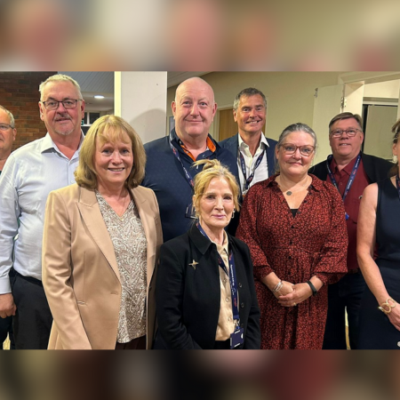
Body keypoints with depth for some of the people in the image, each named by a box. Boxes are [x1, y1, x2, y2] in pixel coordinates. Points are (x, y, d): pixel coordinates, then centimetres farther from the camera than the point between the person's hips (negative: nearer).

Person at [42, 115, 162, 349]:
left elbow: (157, 265, 7)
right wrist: (78, 345, -13)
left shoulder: (148, 198, 2)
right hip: (89, 337, -3)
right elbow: (55, 279, -10)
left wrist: (158, 329, 3)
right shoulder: (64, 201, -9)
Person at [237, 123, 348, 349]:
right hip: (264, 296, -1)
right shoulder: (258, 193, 2)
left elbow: (337, 246, -1)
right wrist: (276, 284, -12)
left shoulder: (329, 195, 5)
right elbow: (247, 242, -4)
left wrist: (311, 286, -11)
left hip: (311, 298, 1)